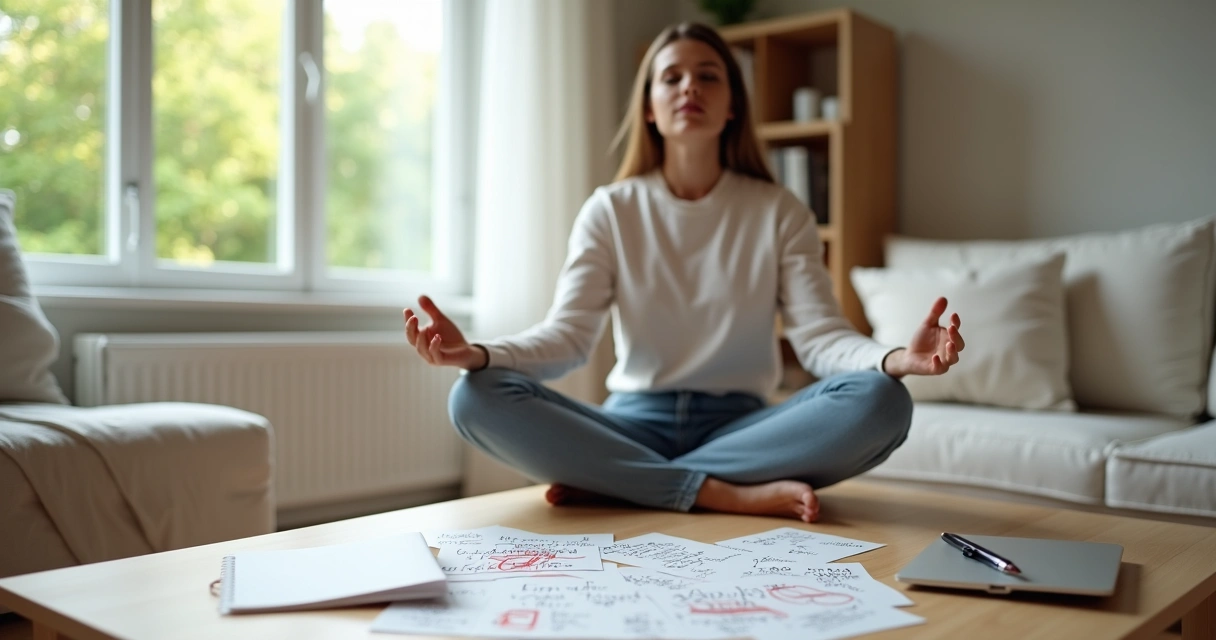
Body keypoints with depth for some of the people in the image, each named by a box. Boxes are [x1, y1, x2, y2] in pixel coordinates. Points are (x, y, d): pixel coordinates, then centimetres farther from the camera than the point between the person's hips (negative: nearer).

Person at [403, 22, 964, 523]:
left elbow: (820, 335, -7)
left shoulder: (780, 213, 4)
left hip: (739, 425, 1)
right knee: (477, 398, -25)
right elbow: (567, 336, -7)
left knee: (880, 400, -28)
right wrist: (477, 353, -27)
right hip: (634, 423, 0)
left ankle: (611, 481, -24)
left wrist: (895, 359, -30)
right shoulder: (611, 211, 4)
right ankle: (731, 495, -28)